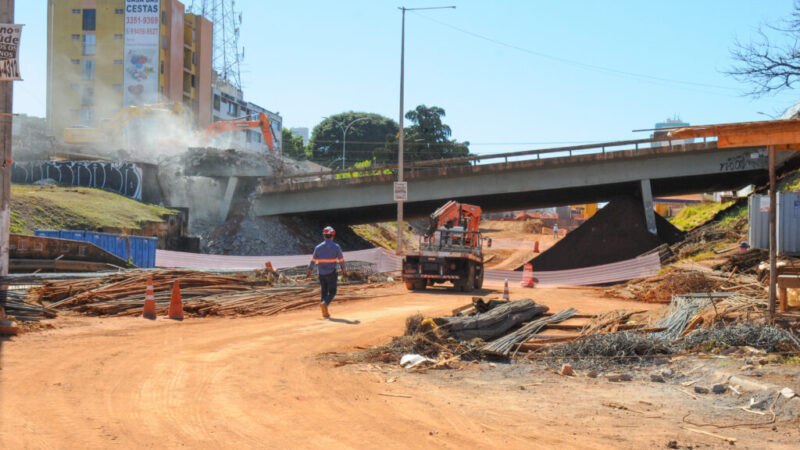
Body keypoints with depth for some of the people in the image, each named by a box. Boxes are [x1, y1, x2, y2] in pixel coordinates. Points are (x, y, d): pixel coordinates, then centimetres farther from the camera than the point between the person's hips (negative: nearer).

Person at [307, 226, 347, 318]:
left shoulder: (318, 247, 0)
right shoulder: (336, 247, -6)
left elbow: (313, 260, 7)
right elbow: (341, 260, 1)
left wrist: (309, 271, 20)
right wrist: (344, 269, 19)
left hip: (321, 273, 3)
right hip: (331, 273, -3)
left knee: (324, 292, 12)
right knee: (332, 292, 5)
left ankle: (325, 313, 10)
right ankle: (324, 303, -24)